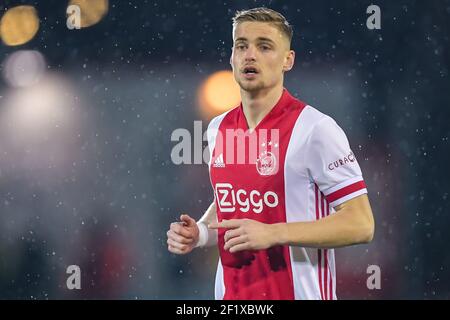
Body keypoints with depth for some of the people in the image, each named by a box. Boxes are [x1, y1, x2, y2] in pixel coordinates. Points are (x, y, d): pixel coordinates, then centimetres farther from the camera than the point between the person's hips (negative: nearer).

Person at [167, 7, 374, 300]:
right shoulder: (218, 128, 5)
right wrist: (198, 233, 0)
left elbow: (360, 224, -16)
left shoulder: (316, 129, -14)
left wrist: (273, 234, -23)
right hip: (230, 294, 6)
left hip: (299, 292, -5)